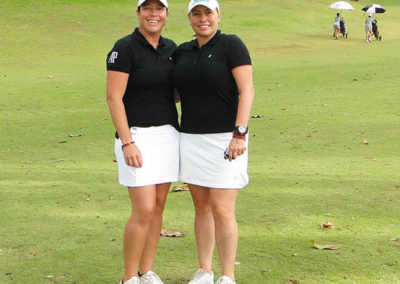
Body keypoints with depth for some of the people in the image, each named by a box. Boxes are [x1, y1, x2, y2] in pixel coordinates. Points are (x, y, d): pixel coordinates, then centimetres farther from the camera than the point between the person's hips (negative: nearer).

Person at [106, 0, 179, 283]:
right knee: (144, 210, -10)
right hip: (137, 135, -6)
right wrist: (126, 143, -18)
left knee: (158, 207, 8)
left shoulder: (170, 48, 10)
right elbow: (114, 97, -13)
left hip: (168, 133, 6)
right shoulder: (125, 48, -10)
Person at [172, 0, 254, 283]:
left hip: (225, 139, -6)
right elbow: (175, 93, 23)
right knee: (201, 207, 11)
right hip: (191, 139, 6)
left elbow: (247, 91, -11)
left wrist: (239, 134, -19)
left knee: (222, 211, -7)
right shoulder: (183, 52, 12)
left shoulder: (231, 45, -6)